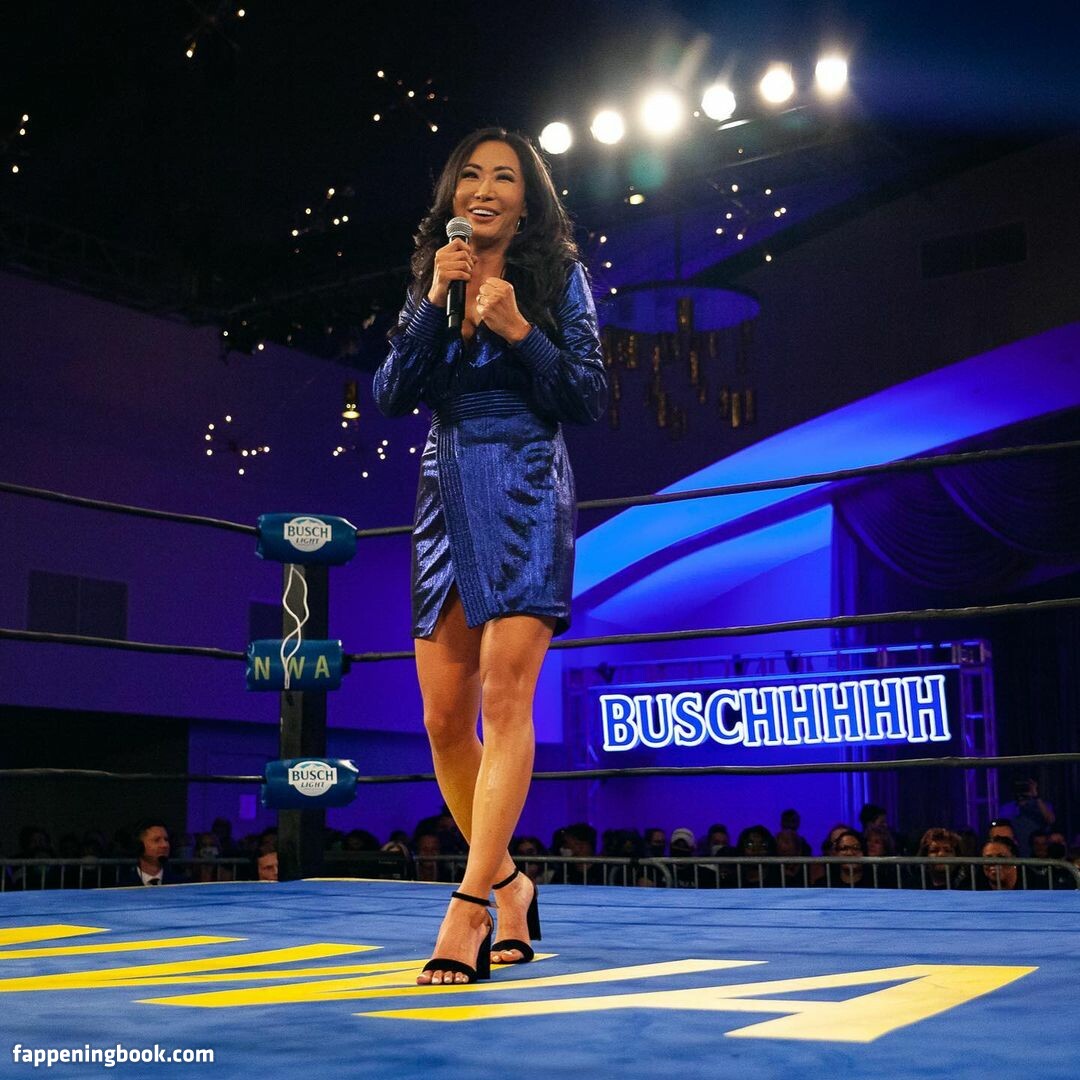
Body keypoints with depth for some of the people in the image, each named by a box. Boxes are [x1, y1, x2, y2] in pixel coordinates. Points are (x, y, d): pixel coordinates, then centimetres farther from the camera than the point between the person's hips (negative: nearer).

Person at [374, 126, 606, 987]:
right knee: (446, 717, 2)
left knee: (506, 698, -16)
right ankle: (509, 884, 20)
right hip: (447, 496, 5)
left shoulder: (558, 276, 5)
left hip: (525, 493, -5)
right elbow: (392, 395, 3)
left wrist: (519, 330, -13)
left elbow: (591, 401, -1)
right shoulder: (431, 281, 16)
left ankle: (468, 909, -19)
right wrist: (436, 300, -6)